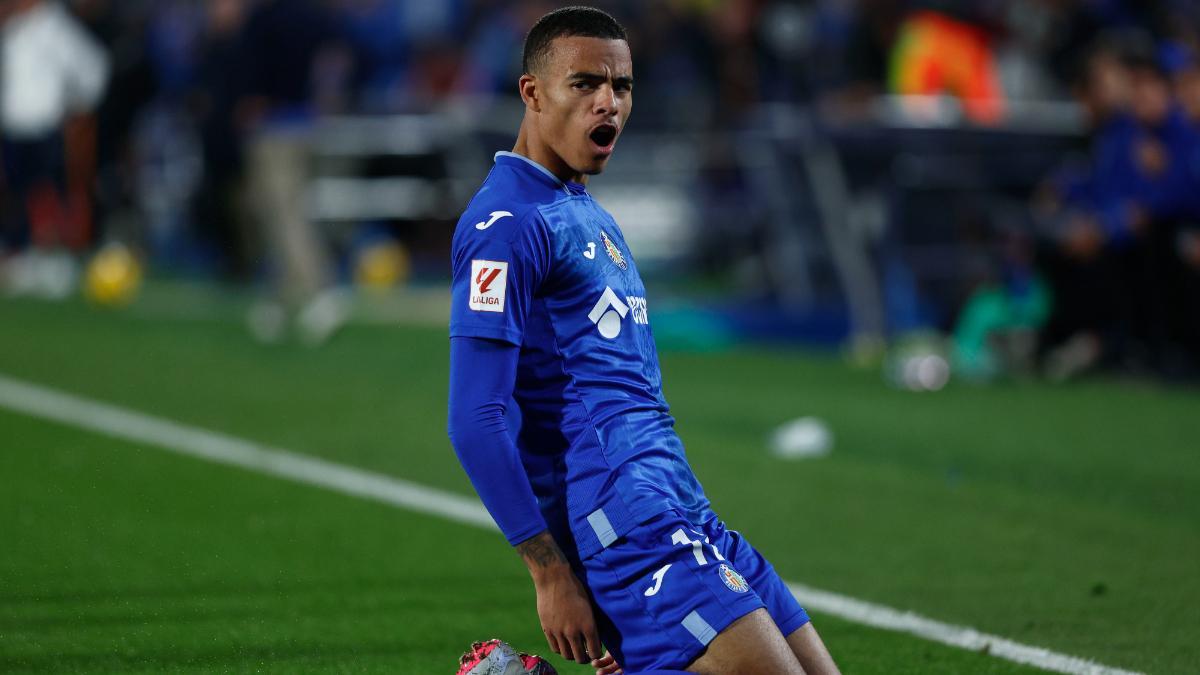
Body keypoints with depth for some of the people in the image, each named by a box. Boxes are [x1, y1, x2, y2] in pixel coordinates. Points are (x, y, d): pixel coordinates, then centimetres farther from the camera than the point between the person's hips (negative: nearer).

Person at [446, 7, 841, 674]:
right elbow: (478, 420, -16)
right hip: (622, 514, -10)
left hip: (686, 514, 10)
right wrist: (551, 574, -18)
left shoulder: (596, 219, 21)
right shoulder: (509, 223, -10)